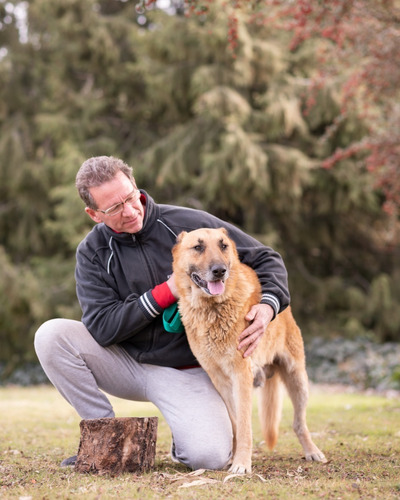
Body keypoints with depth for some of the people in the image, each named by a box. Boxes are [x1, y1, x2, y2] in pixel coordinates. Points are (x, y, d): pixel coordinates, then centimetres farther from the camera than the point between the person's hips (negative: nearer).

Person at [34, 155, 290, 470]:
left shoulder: (190, 224, -10)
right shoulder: (93, 251, -4)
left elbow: (266, 260, -4)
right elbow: (102, 327, -14)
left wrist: (267, 306, -25)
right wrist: (167, 292, -20)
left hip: (186, 371, -2)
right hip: (127, 361, 2)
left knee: (210, 457, -27)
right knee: (52, 335, -21)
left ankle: (186, 436, 12)